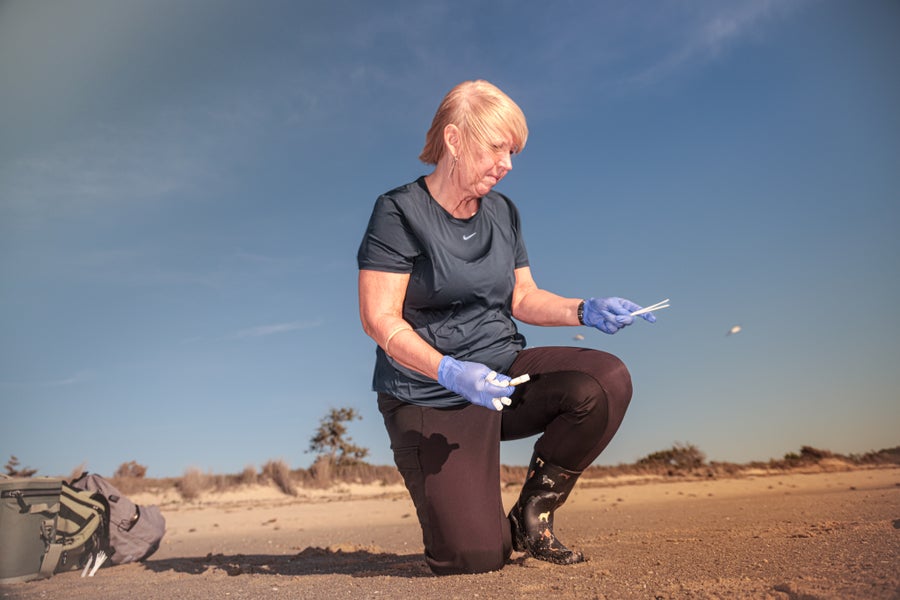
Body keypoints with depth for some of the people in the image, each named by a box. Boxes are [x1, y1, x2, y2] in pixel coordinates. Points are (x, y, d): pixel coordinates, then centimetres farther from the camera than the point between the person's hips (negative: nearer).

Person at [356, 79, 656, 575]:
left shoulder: (502, 212, 8)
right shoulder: (400, 212, -11)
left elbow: (523, 298, 12)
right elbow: (379, 319, -16)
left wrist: (585, 311, -6)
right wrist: (450, 372, -30)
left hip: (504, 370, 6)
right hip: (431, 398, -5)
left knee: (606, 380, -22)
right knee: (475, 557, -16)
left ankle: (531, 515, -1)